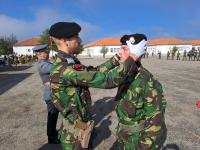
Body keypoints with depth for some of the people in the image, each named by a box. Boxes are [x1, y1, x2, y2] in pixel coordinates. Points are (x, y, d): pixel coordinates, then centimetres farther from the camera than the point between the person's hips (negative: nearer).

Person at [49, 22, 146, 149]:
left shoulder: (70, 62, -2)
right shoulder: (64, 70, -33)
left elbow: (95, 72, 4)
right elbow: (107, 80, -35)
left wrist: (118, 58, 0)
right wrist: (133, 57, -25)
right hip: (76, 135, -8)